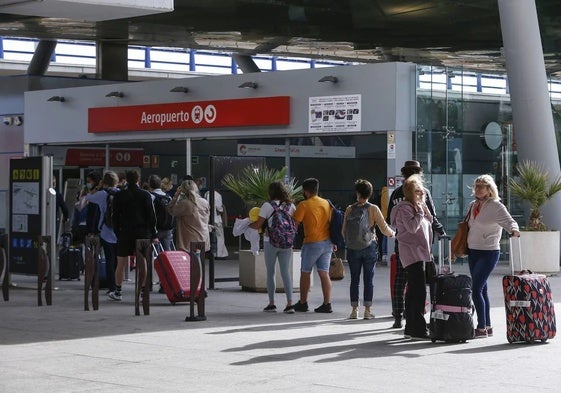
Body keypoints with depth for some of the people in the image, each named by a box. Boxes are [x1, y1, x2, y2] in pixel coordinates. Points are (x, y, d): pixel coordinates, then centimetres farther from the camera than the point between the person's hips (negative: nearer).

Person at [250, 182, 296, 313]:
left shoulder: (268, 205, -8)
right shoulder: (291, 206, 4)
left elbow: (258, 225, -9)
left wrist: (247, 224, 9)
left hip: (271, 242, -3)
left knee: (270, 273, 8)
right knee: (286, 272, 4)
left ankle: (271, 303, 10)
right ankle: (289, 303, -4)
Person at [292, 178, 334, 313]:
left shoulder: (304, 205, -10)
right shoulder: (326, 203, 8)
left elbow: (294, 223, -11)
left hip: (312, 243, -5)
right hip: (327, 243, 6)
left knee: (305, 273, 8)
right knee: (324, 273, 6)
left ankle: (303, 303, 14)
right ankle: (327, 304, 2)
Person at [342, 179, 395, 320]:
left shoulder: (349, 209, 0)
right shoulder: (373, 209, -5)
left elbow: (344, 231, 4)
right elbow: (384, 228, -4)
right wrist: (392, 233, 16)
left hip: (353, 249, 1)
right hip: (369, 248, -1)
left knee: (354, 279, 7)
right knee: (368, 279, 3)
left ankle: (354, 310, 5)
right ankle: (367, 310, 0)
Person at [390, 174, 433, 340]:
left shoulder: (416, 207, 20)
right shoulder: (404, 207, -10)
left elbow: (429, 223, 22)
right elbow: (412, 227, -22)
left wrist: (424, 208, 10)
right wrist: (420, 211, -14)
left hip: (419, 253, 10)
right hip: (411, 253, -10)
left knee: (413, 292, 11)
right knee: (419, 291, -15)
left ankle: (411, 328, 15)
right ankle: (418, 329, -16)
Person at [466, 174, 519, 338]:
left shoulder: (496, 206, -10)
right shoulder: (473, 205, 11)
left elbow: (509, 221, -20)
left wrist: (514, 229, -42)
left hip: (488, 253, -7)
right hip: (473, 252, 7)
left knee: (476, 290, -13)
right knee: (482, 290, 11)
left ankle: (481, 328, -7)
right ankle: (487, 326, 18)